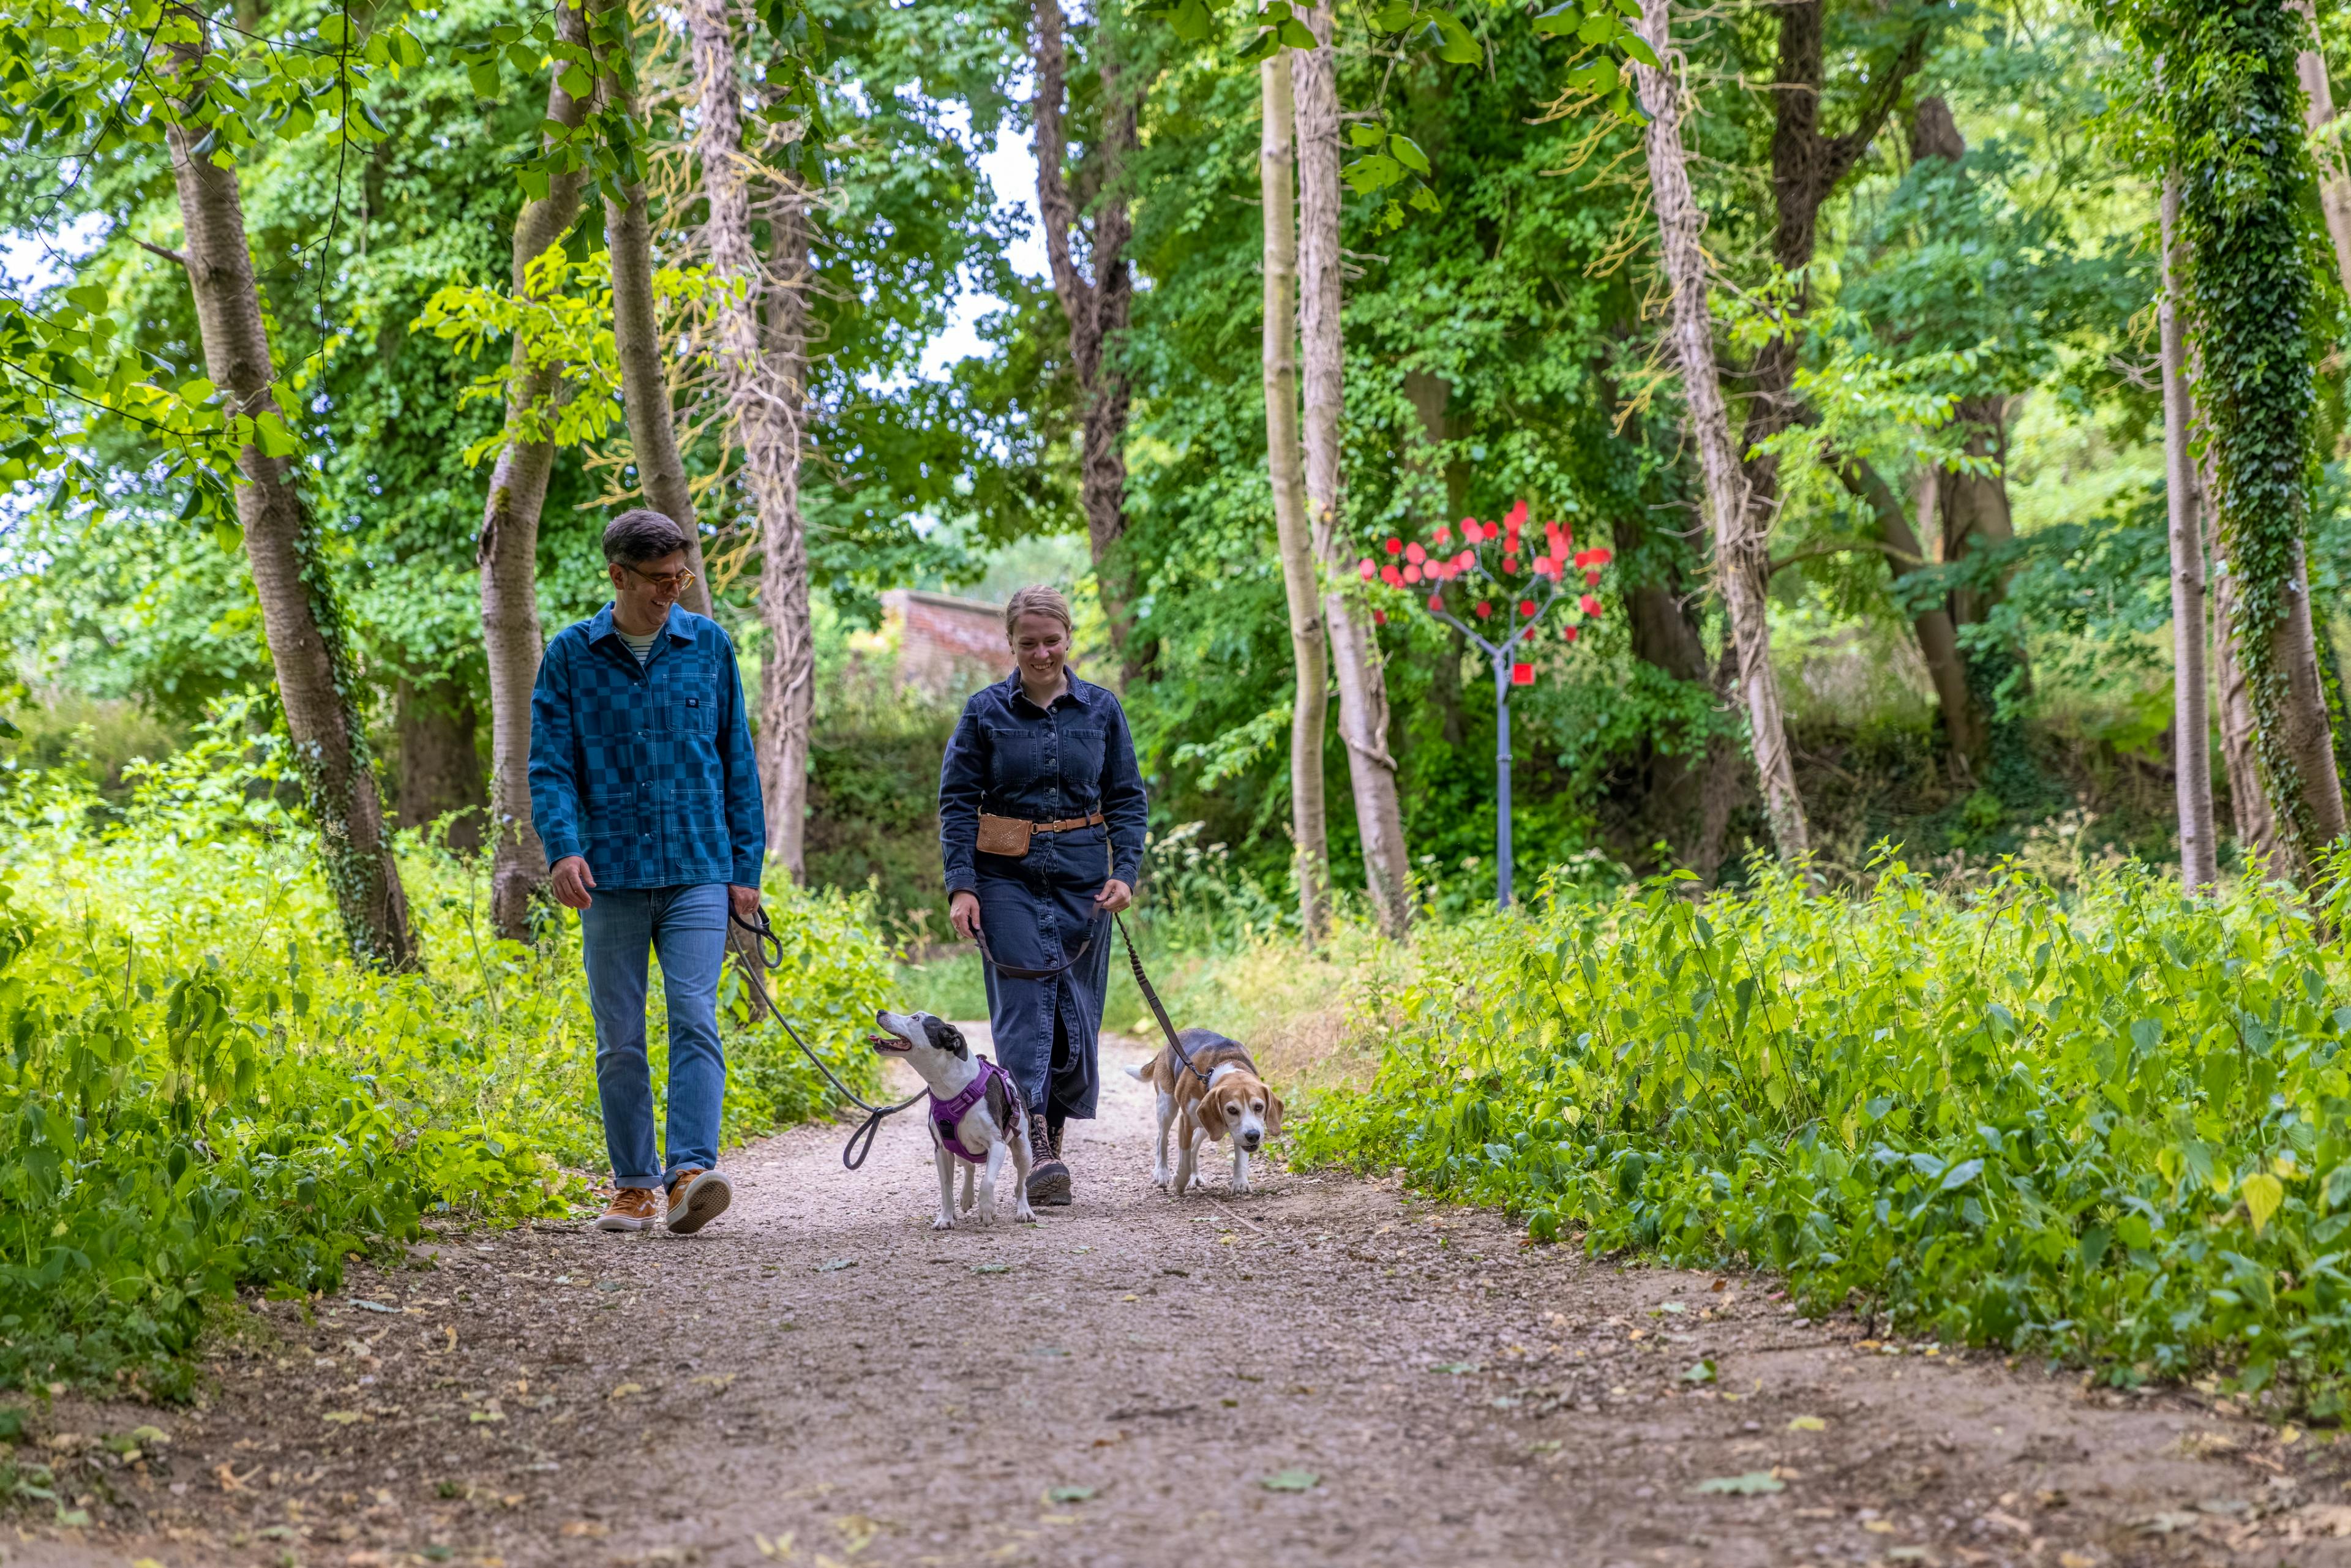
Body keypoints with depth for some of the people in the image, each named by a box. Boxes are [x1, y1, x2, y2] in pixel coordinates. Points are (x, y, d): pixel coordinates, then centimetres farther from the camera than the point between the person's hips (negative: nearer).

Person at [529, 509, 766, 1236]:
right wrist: (563, 845, -16)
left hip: (697, 873, 0)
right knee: (619, 1040, 5)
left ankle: (693, 1170, -22)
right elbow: (551, 765, 1)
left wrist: (746, 864, 6)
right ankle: (635, 1186, 13)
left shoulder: (708, 646, 7)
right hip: (612, 874, 0)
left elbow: (737, 760, 10)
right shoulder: (571, 655, 4)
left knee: (694, 1019, -15)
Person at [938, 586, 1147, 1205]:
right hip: (1009, 875, -2)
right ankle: (1036, 1150, -20)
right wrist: (961, 885, -7)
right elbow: (957, 800, 1)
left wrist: (1126, 871, -3)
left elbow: (1127, 797, 10)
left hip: (1082, 876, 2)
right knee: (1024, 1004, -12)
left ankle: (1057, 1125, 22)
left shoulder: (1101, 709, 6)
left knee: (1077, 1009, 3)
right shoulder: (986, 710, 1)